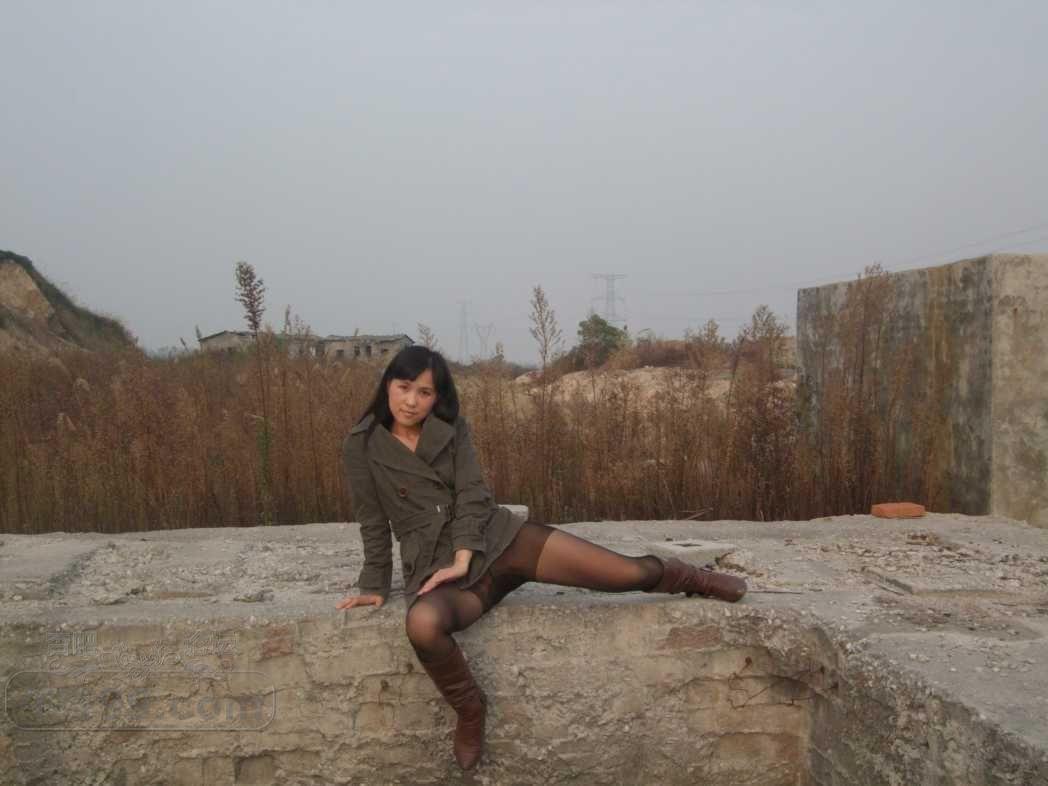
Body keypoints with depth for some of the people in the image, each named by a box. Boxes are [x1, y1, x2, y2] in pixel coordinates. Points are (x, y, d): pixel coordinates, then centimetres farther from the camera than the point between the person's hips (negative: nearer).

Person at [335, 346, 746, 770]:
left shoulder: (452, 427, 3)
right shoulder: (361, 446, -1)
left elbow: (471, 495, -4)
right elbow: (374, 523, 7)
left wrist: (463, 560, -17)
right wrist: (375, 587, 8)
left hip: (499, 537, 2)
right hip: (435, 566, -1)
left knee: (631, 572, -5)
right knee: (422, 623, -41)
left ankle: (701, 580, 28)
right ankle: (470, 709, -11)